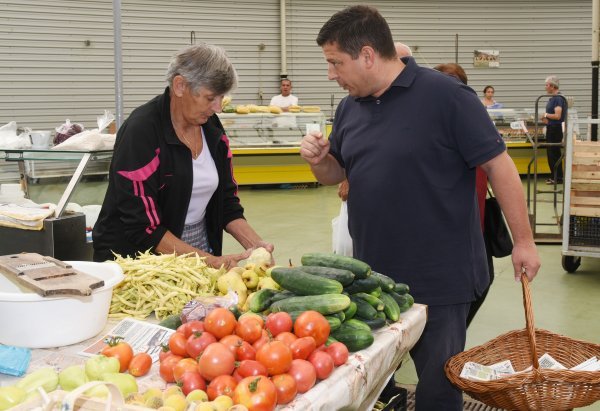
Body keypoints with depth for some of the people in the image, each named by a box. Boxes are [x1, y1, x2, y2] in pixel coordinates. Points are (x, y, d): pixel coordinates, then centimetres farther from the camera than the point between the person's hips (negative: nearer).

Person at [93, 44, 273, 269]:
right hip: (138, 257, -5)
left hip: (201, 250, 6)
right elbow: (143, 227, -18)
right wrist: (211, 261, -23)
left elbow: (227, 202, 12)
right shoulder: (140, 132, -16)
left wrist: (256, 245, -5)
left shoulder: (212, 128, 5)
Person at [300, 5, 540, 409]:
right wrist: (318, 158, -4)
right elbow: (335, 174, 19)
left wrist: (523, 242, -9)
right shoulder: (349, 107, 7)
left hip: (440, 280, -6)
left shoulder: (446, 96, -14)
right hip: (373, 277, 6)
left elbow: (498, 165, -11)